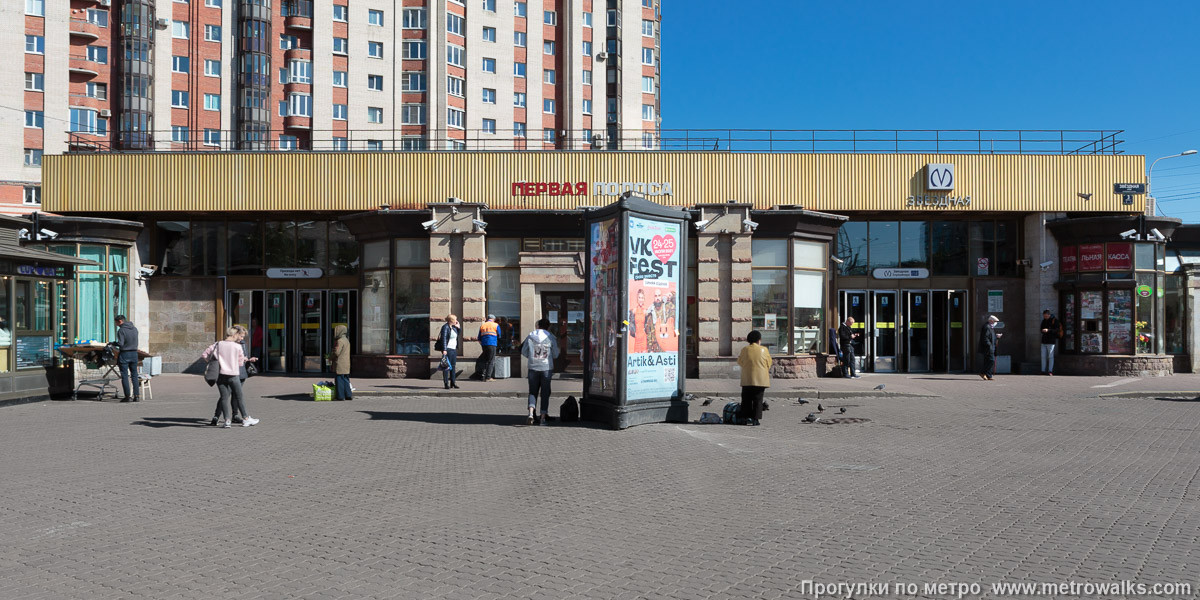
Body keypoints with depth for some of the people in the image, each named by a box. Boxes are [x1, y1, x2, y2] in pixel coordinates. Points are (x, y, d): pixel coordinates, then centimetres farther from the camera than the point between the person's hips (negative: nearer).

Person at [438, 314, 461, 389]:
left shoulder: (453, 327, 14)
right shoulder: (445, 327, -10)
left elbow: (458, 335, 30)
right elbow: (443, 338, -17)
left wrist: (458, 327, 14)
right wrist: (444, 350, -23)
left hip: (454, 349, 9)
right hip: (448, 349, -9)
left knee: (453, 366, 10)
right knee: (446, 366, -6)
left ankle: (452, 383, 16)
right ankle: (446, 383, -5)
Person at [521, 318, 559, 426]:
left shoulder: (530, 336, -1)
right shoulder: (551, 338, -4)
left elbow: (523, 351, 4)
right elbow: (555, 354, 1)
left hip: (533, 368, 1)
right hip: (546, 368, -1)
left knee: (533, 391, 9)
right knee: (545, 393, 7)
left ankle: (531, 413, -12)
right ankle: (543, 417, 5)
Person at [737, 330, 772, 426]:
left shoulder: (745, 350, -3)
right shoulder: (764, 350, -4)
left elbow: (740, 362, 7)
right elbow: (769, 363, 4)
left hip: (747, 379, 1)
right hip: (760, 379, -1)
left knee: (746, 399, 10)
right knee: (758, 399, 4)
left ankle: (745, 417, 7)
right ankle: (755, 419, -1)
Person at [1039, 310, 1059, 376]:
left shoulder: (1054, 320, -5)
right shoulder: (1044, 321, 15)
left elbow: (1056, 330, -12)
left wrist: (1048, 330, -25)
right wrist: (1042, 330, -4)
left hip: (1051, 341, -6)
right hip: (1044, 341, 6)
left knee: (1050, 356, -3)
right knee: (1043, 356, 5)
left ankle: (1050, 371, -1)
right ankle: (1043, 371, 9)